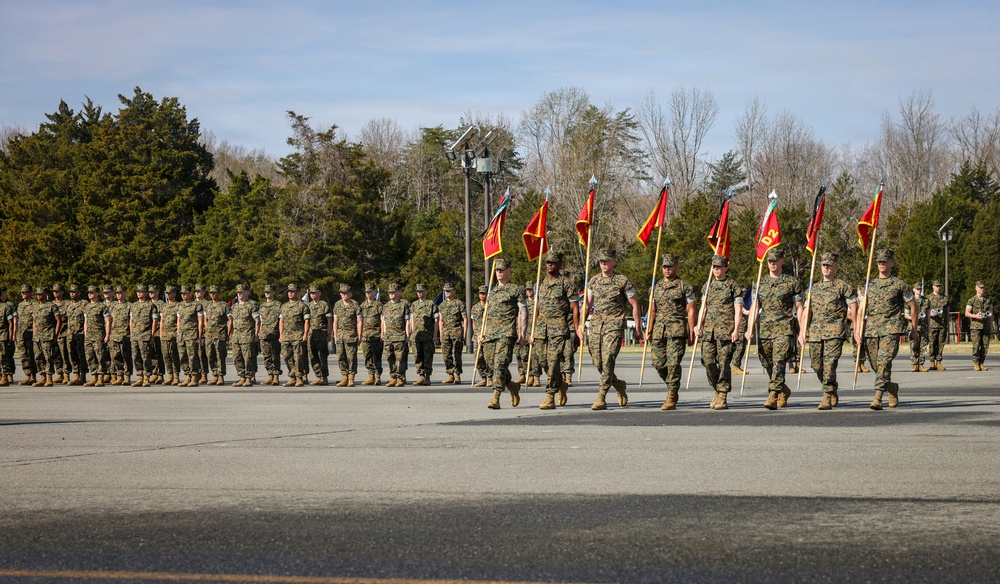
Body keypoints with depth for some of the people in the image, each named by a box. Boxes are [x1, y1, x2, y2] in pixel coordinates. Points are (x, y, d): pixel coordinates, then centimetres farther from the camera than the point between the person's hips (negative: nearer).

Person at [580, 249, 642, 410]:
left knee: (607, 360, -16)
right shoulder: (594, 281, 13)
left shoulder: (622, 281, -1)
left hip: (614, 326, -5)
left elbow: (635, 305, 3)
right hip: (596, 325, 5)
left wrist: (637, 329, 1)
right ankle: (619, 385, 30)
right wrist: (581, 324, 8)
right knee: (598, 362, 5)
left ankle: (601, 398, -16)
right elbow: (587, 304, 19)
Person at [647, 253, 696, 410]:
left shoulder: (685, 287, 2)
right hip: (659, 330, 5)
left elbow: (690, 311, 1)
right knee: (658, 363, 1)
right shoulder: (656, 287, 17)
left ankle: (672, 398, -8)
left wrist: (692, 333, -4)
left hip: (677, 330, -5)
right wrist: (649, 330, 14)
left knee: (673, 363, -11)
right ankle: (672, 387, 25)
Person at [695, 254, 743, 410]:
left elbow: (738, 310, -2)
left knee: (724, 363, -6)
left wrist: (736, 330, -12)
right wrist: (699, 325, 9)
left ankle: (723, 397, -2)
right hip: (709, 330, 5)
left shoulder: (733, 286, 2)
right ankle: (717, 389, 17)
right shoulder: (708, 286, 16)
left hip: (726, 331, -5)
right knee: (708, 361, -3)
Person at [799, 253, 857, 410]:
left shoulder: (843, 287, 3)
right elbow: (807, 311, 17)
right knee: (817, 366, 7)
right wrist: (802, 332, 9)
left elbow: (854, 310, 1)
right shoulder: (814, 288, 18)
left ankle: (828, 397, -17)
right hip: (815, 332, 6)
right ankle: (833, 395, 25)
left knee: (829, 364, -17)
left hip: (835, 332, -5)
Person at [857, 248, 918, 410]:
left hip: (891, 330, -5)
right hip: (871, 330, 5)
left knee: (884, 362, -19)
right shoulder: (870, 285, 15)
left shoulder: (899, 285, 4)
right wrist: (857, 330, 3)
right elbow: (862, 309, 13)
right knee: (876, 365, 8)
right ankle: (892, 388, 33)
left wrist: (914, 329, 13)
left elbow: (913, 306, 12)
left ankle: (878, 397, -24)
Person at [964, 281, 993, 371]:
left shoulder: (988, 301, 14)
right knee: (976, 345, -11)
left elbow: (991, 314, 17)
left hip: (986, 326, 3)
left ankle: (982, 363, 6)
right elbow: (967, 313, 1)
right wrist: (975, 316, -15)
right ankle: (976, 364, -4)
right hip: (975, 326, -3)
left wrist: (991, 325, 9)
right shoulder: (972, 300, 3)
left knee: (985, 346, -1)